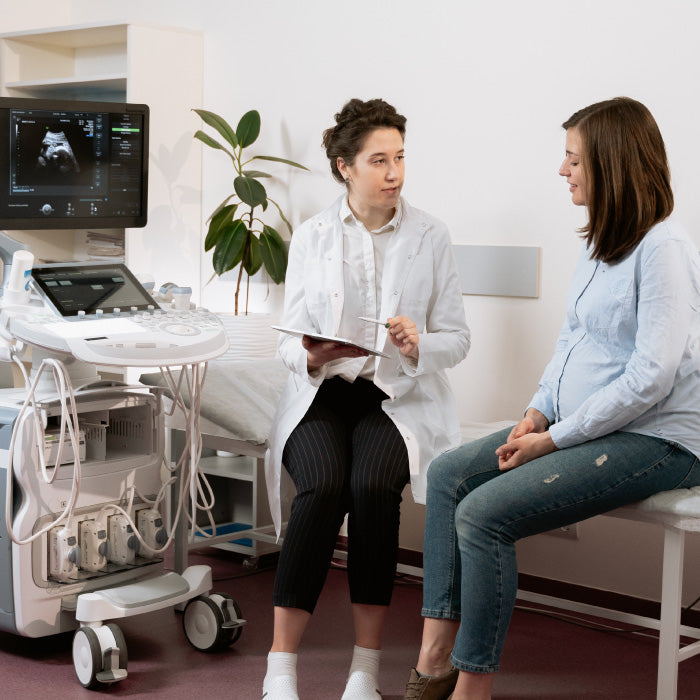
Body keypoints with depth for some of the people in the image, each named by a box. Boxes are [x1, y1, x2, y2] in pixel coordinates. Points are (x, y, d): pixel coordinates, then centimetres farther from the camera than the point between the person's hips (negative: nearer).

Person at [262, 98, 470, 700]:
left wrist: (417, 346, -16)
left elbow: (457, 339, 6)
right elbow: (290, 336, 7)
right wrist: (311, 357, -16)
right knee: (323, 486, -31)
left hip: (398, 397, 0)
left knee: (373, 485, -32)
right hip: (322, 394, 1)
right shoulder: (311, 237, 8)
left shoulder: (430, 236, 6)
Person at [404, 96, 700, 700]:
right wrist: (537, 416, 2)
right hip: (582, 425, 10)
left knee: (484, 512, -22)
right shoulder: (599, 243, 13)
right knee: (448, 474, 0)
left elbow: (651, 378, -23)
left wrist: (556, 439, -17)